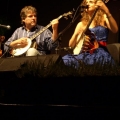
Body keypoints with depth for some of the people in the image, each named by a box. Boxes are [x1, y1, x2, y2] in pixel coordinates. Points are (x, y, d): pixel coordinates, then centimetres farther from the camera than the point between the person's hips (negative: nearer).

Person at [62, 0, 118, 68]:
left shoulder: (103, 18, 11)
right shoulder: (81, 24, 21)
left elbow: (115, 30, -11)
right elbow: (71, 45, 15)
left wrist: (107, 12, -23)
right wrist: (77, 33, -4)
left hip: (100, 53, -3)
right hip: (85, 54, 3)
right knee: (66, 61, -29)